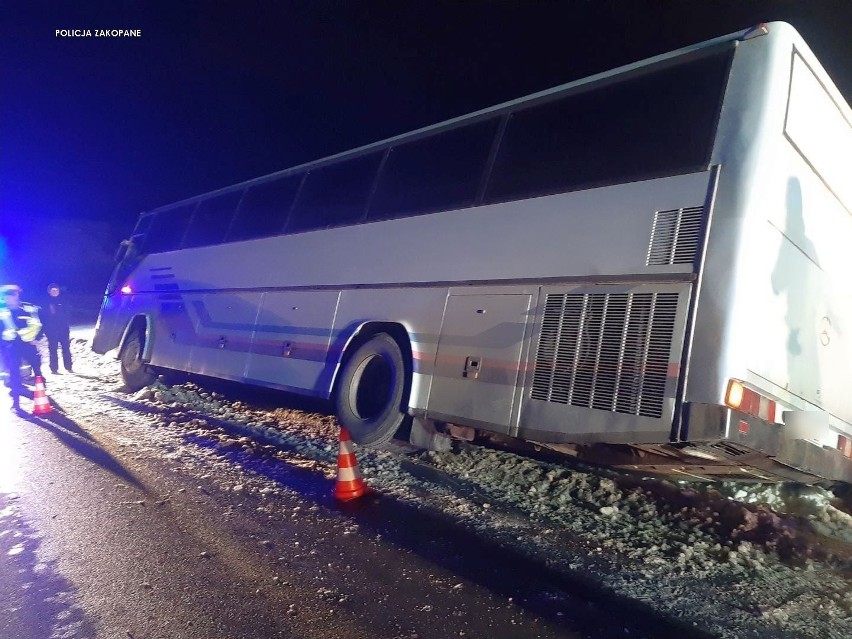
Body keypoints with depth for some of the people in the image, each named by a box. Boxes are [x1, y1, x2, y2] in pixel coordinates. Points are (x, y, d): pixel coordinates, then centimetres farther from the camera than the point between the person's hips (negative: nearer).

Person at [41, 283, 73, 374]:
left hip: (63, 329, 3)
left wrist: (67, 327, 5)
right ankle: (54, 369, 5)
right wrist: (45, 329, -9)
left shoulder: (62, 301, 8)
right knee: (53, 350, 1)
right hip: (52, 331, -3)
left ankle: (69, 367, 9)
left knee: (66, 348, 3)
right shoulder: (46, 303, -1)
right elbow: (42, 317, -3)